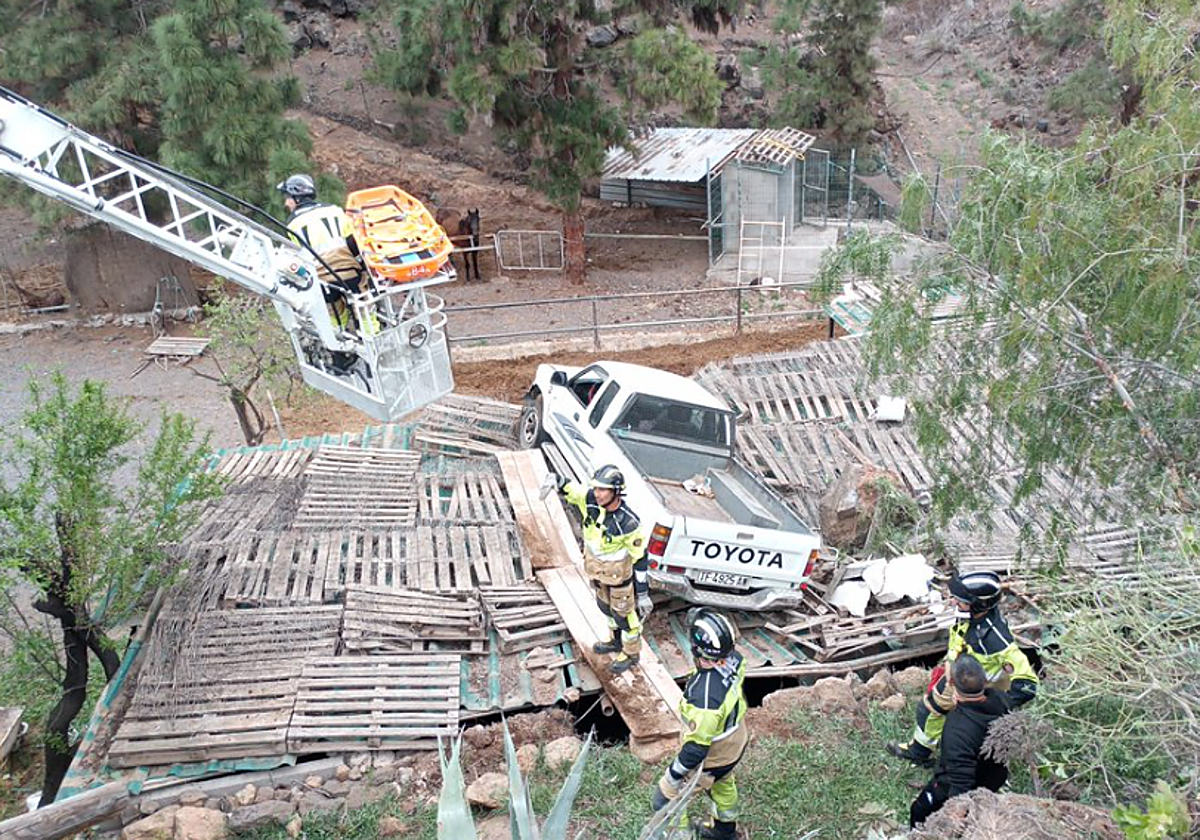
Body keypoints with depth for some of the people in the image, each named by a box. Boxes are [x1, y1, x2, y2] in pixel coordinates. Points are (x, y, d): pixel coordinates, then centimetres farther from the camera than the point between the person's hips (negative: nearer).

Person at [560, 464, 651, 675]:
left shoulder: (628, 522, -34)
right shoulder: (589, 499, -22)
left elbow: (640, 559, -24)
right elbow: (569, 488, -4)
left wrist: (643, 592, -19)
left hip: (618, 573, -6)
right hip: (596, 568, 6)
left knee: (624, 612, 14)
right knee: (605, 605, 27)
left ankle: (631, 653, 38)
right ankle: (616, 641, 53)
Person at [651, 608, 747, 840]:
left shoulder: (704, 696, -45)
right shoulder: (733, 659, -23)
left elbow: (697, 748, -34)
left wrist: (674, 774, -16)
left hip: (713, 756, -7)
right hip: (736, 741, 8)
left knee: (666, 795, 15)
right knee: (723, 784, 35)